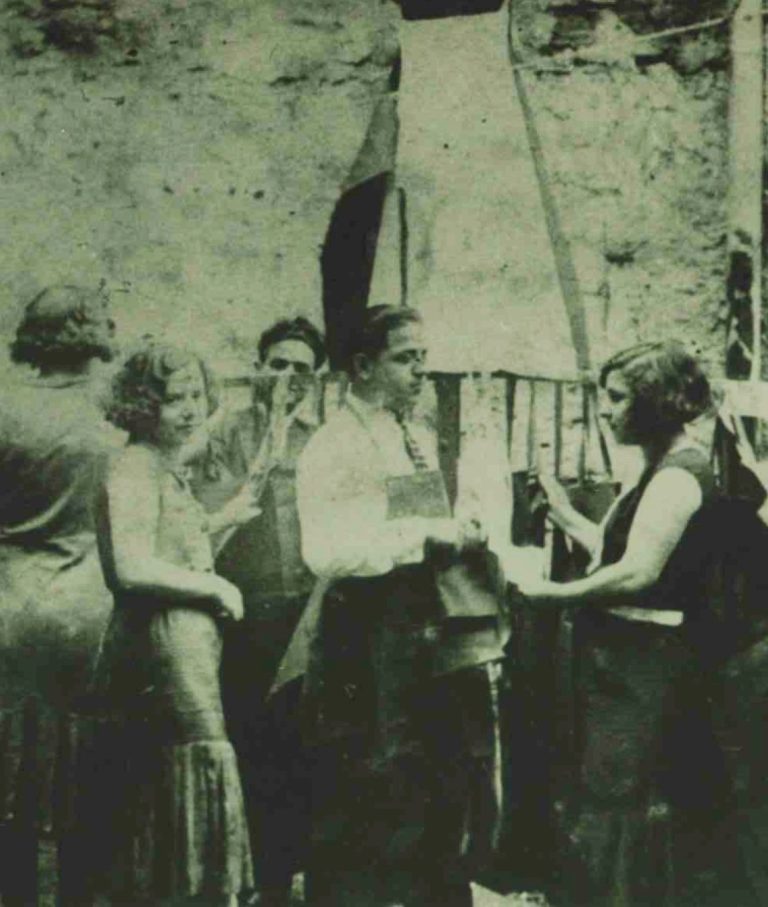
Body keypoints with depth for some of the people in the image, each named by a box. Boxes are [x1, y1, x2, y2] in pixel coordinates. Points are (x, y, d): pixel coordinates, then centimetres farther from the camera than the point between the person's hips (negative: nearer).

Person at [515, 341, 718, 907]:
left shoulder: (678, 474, -17)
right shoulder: (664, 471, 17)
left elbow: (638, 572, -25)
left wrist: (557, 594, -17)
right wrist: (566, 516, 13)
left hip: (642, 672, -11)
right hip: (628, 663, 11)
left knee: (617, 813, -5)